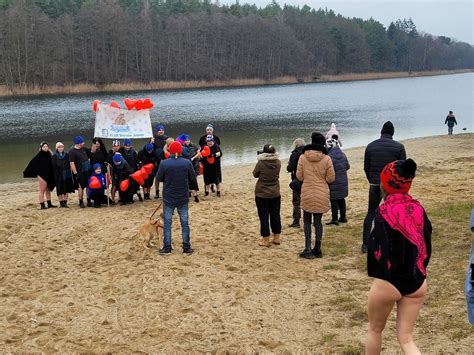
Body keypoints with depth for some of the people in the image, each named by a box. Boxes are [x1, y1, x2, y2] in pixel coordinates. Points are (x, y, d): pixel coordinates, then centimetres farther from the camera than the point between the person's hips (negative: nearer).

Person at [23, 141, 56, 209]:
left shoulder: (49, 155, 5)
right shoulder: (39, 155, -12)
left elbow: (51, 165, 13)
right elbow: (32, 163, -15)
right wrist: (26, 172, -18)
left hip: (48, 175, 7)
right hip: (41, 175, -7)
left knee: (48, 189, 14)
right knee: (42, 190, -2)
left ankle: (49, 204, 22)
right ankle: (42, 205, 2)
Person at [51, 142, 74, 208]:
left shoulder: (66, 155, 7)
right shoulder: (54, 156, -1)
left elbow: (69, 164, 8)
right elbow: (53, 167, -5)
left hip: (67, 175, 3)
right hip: (58, 176, -3)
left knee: (66, 190, 4)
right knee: (60, 190, 1)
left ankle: (65, 203, 11)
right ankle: (61, 203, 9)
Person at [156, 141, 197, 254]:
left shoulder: (164, 163, -15)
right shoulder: (187, 163, -12)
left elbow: (159, 178, -5)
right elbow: (192, 178, 0)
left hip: (168, 198, -1)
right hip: (183, 198, 1)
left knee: (167, 222, 10)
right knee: (184, 222, 11)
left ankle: (167, 247, 12)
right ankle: (187, 247, 15)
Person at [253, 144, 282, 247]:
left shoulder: (261, 163, -19)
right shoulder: (278, 163, -7)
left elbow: (255, 174, -4)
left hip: (262, 194, -4)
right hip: (275, 194, 4)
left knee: (264, 216, 4)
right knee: (275, 215, 14)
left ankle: (265, 239, 7)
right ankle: (276, 237, 23)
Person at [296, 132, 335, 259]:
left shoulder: (303, 157, -8)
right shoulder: (326, 159, -9)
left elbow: (299, 176, -2)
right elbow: (331, 178, -5)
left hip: (307, 195, -1)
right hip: (322, 195, 1)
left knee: (307, 221, 11)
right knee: (318, 221, 13)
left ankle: (308, 250, 4)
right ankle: (317, 249, 18)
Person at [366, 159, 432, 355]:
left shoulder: (384, 211, -15)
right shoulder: (418, 209, 1)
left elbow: (379, 249, -19)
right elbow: (427, 246, 6)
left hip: (388, 282, -4)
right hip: (417, 283, 5)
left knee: (375, 330, 20)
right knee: (406, 337, 12)